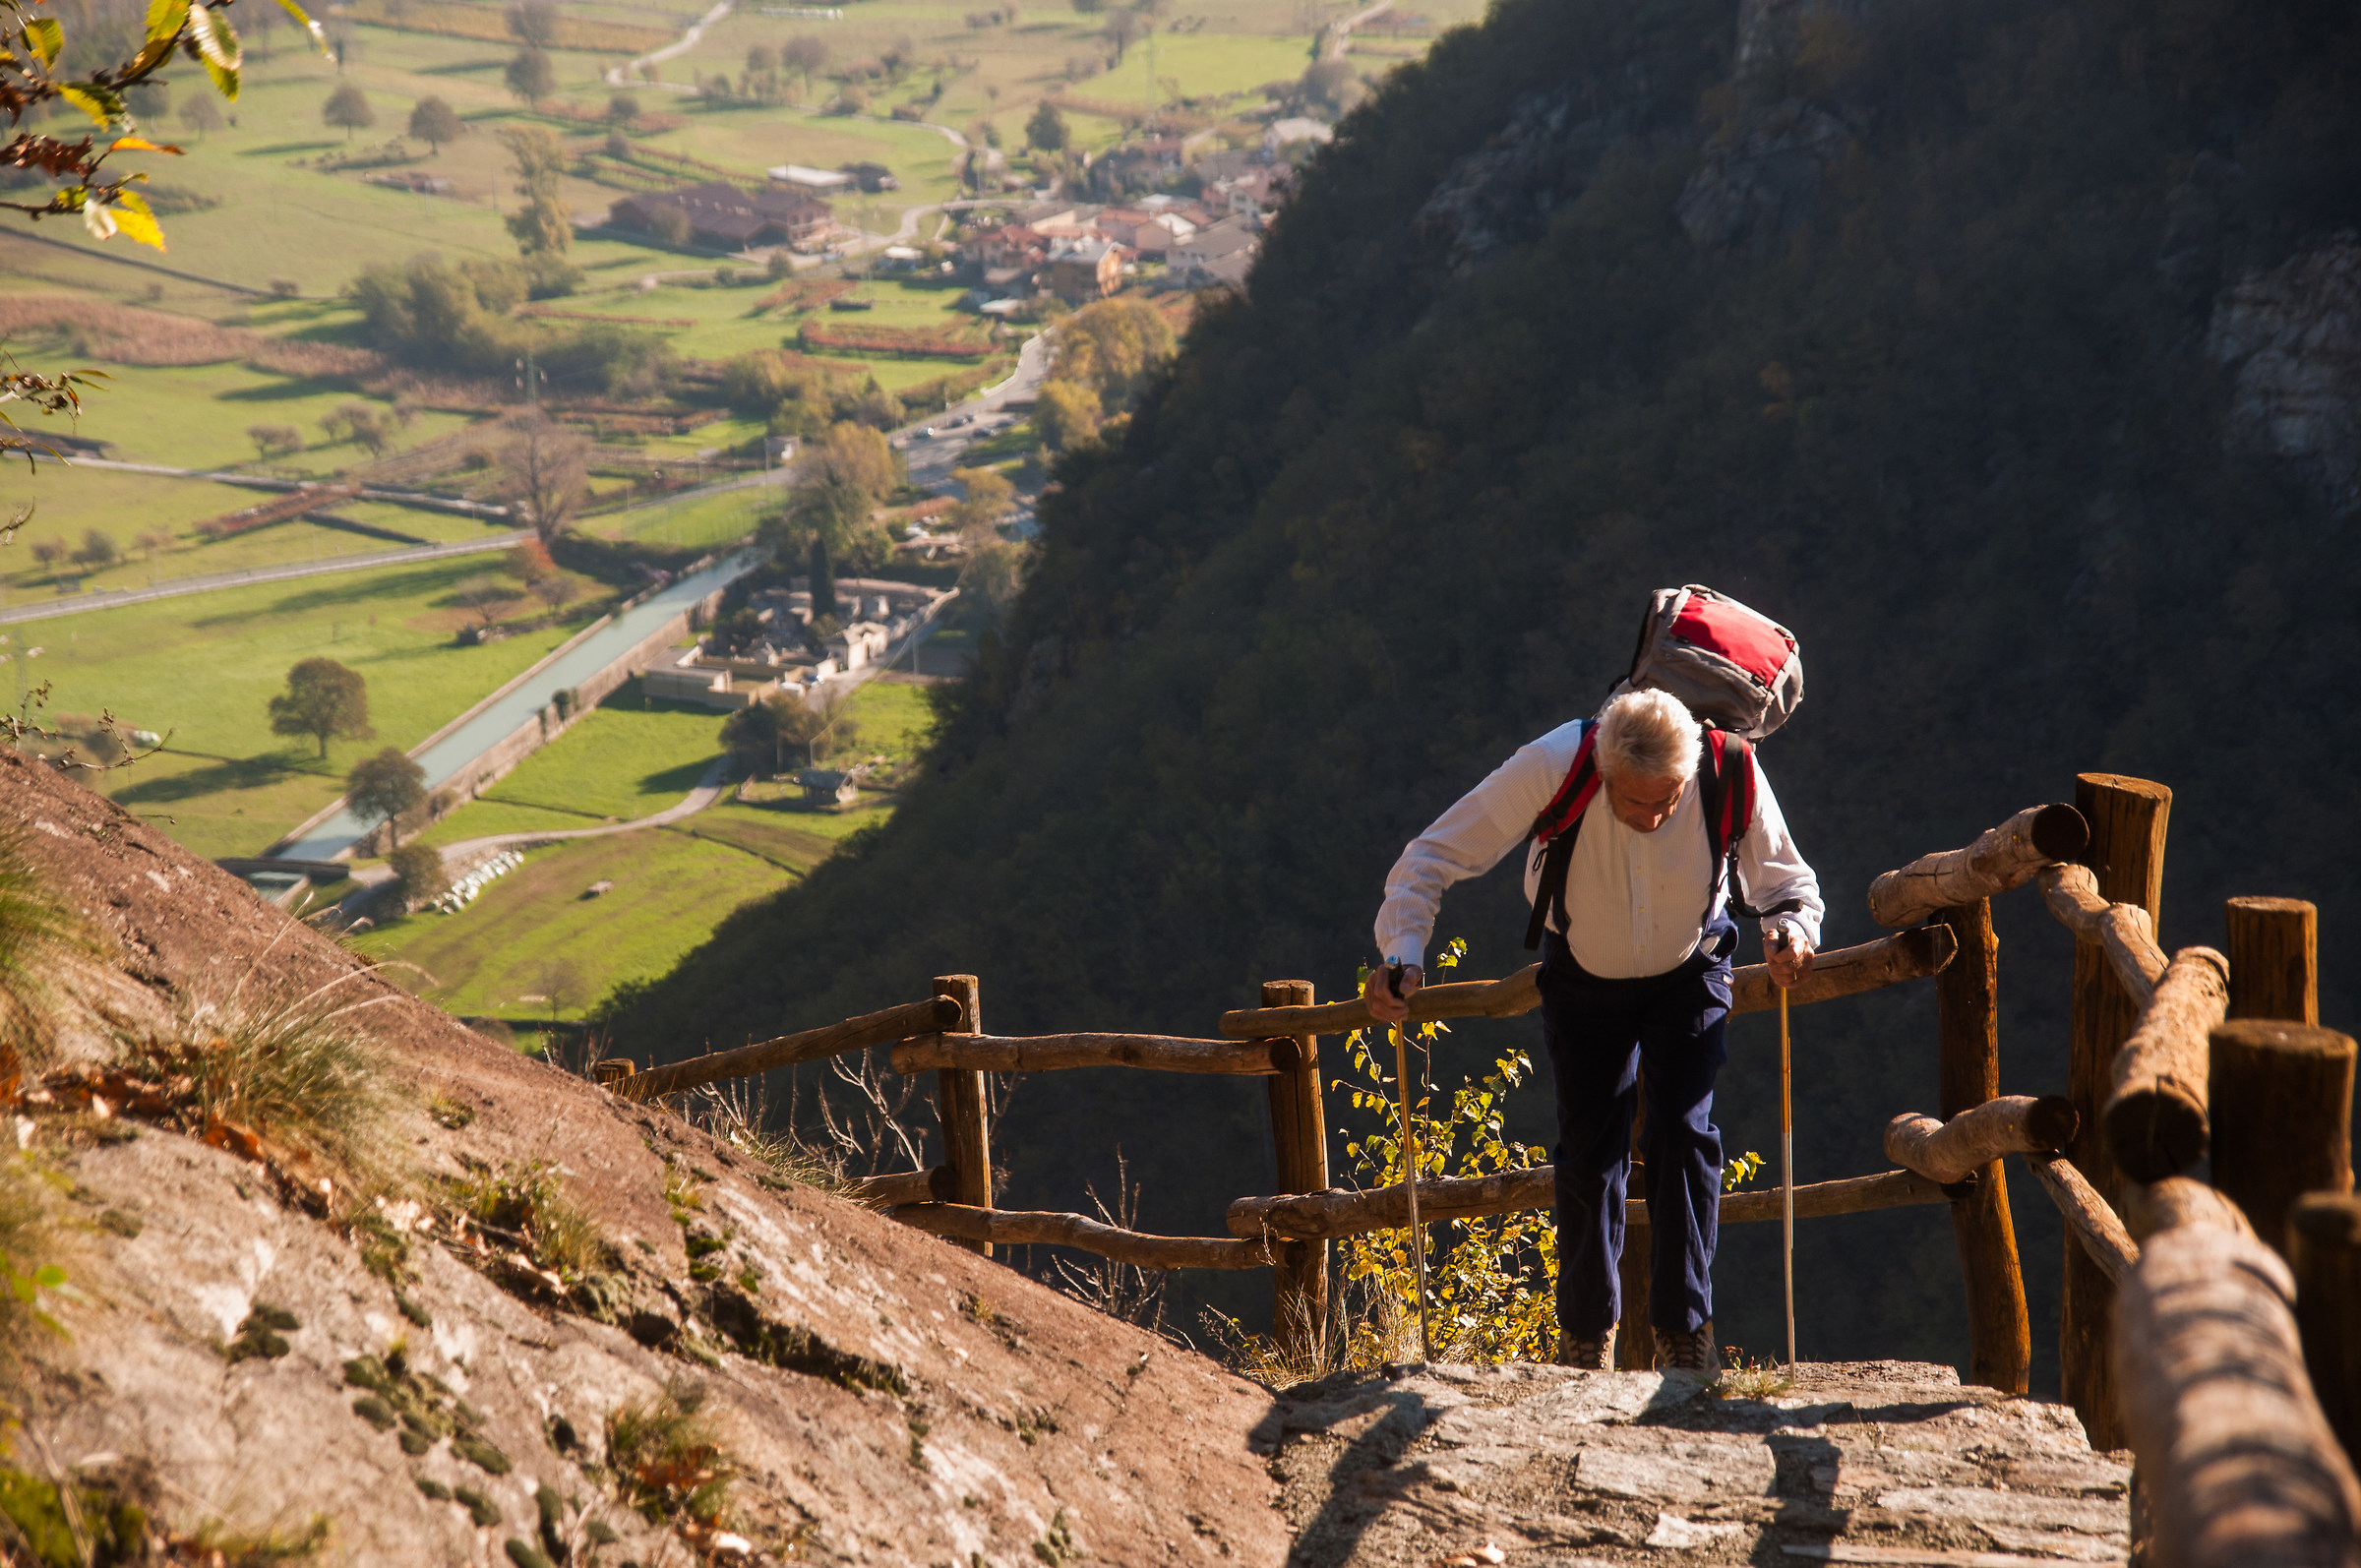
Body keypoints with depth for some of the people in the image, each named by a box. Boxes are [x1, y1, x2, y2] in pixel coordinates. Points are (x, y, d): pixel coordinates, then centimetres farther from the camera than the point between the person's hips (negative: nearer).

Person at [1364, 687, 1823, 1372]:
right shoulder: (1552, 769, -35)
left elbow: (1789, 883, -16)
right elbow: (1429, 860, -28)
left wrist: (1791, 930, -40)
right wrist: (1403, 956, -43)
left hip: (1688, 973, 0)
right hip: (1583, 974, 0)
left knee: (1684, 1135, -11)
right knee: (1591, 1146, 2)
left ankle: (1685, 1329, 2)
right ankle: (1586, 1336, 19)